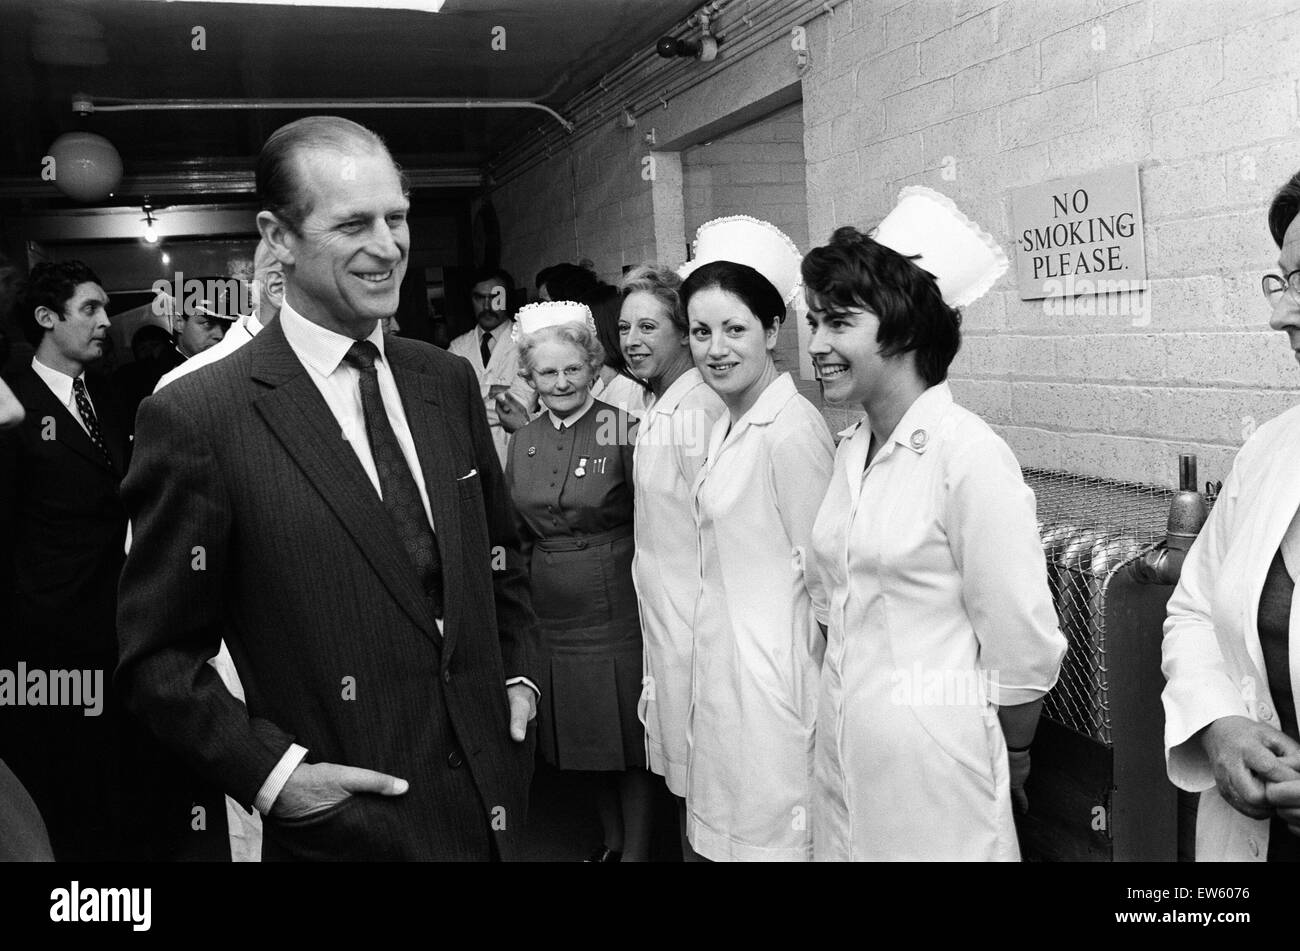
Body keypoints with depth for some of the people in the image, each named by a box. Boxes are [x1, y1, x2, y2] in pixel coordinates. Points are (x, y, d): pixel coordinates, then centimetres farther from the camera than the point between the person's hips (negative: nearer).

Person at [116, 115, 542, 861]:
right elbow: (159, 655, -7)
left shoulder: (448, 380, 2)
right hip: (349, 822, -5)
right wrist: (270, 772, -15)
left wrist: (519, 671, 3)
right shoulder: (197, 418, -14)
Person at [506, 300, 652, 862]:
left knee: (629, 744, 7)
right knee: (586, 741, 18)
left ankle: (636, 849, 24)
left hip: (617, 614, -5)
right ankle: (611, 842, 37)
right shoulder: (523, 442, 7)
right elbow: (517, 535, 14)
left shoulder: (623, 429, -10)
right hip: (551, 620, 5)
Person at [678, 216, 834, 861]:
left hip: (773, 675, -9)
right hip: (722, 665, 9)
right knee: (728, 830, 19)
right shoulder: (728, 425, 9)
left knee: (771, 837, 5)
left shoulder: (791, 429, -19)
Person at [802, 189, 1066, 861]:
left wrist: (1008, 756, 0)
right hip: (843, 748, 7)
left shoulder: (970, 456, -18)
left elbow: (1022, 647, -14)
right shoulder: (852, 450, 4)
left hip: (932, 772, -7)